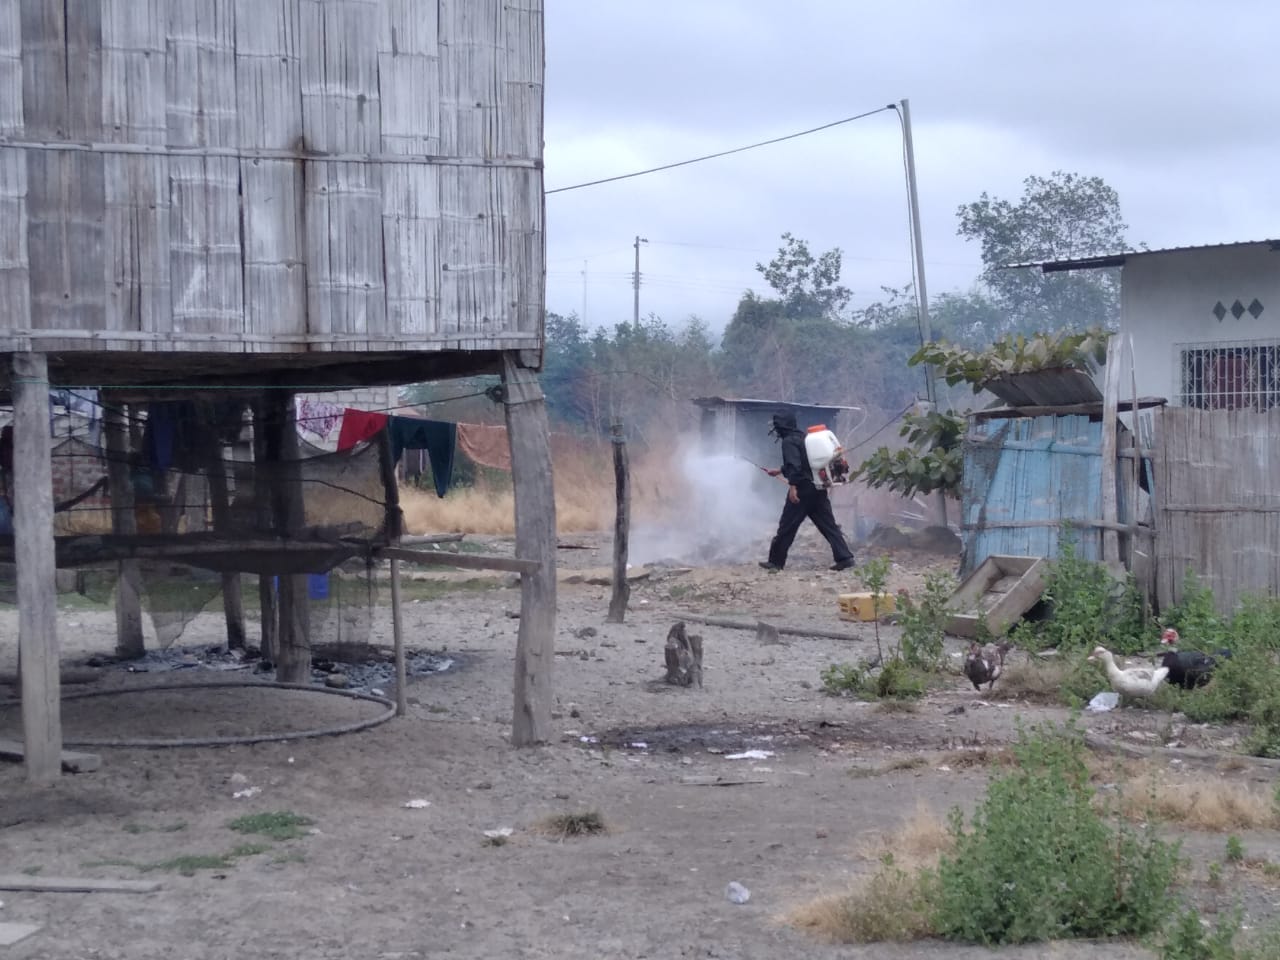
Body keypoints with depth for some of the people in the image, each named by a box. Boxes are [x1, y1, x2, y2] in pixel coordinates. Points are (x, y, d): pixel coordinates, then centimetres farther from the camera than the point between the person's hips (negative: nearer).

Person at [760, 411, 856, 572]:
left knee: (787, 527, 2)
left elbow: (794, 465, -22)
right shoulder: (802, 438, 20)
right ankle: (844, 557, -5)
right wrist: (780, 471, 44)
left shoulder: (789, 441, -8)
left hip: (802, 488, -8)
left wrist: (792, 486, -27)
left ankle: (776, 561, 9)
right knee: (828, 525, 4)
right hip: (818, 488, 8)